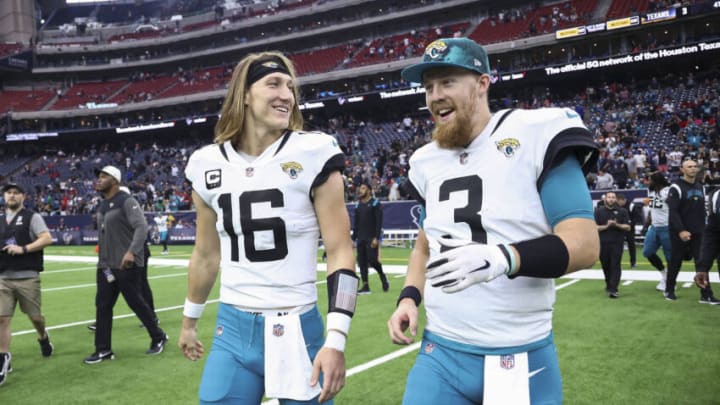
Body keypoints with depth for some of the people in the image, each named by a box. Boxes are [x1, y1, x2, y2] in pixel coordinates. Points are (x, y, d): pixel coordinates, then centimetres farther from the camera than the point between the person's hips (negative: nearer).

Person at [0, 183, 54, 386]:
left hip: (27, 277, -4)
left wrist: (23, 249, -19)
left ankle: (43, 338, 40)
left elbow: (47, 238, -11)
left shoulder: (32, 217, -1)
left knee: (35, 316, 9)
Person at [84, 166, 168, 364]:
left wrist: (132, 252, -34)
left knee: (136, 302, 0)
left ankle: (159, 338, 18)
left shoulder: (127, 202, -11)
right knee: (103, 305, 6)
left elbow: (142, 226, -23)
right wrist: (102, 259, 18)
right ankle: (103, 349, 14)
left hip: (127, 265, -8)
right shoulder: (102, 206, 15)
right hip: (105, 266, 8)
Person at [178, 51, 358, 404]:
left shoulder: (312, 155, -9)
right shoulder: (209, 164, 3)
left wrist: (336, 341, -16)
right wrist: (189, 321, 23)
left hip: (298, 332, -3)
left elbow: (339, 253, -9)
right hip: (232, 331, 3)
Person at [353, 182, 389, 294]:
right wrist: (354, 239, 13)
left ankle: (382, 275, 15)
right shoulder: (358, 205, 13)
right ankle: (365, 286, 6)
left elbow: (379, 222, -10)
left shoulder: (375, 203, -5)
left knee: (372, 259, -13)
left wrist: (376, 238, -17)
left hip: (372, 238, -6)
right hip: (360, 238, 6)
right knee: (362, 262, 2)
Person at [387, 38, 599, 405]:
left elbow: (584, 244, -16)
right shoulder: (427, 162, 7)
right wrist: (409, 297, 3)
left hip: (521, 358, -4)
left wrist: (502, 258, -32)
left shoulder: (536, 135, -10)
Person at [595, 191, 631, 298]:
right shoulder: (599, 211, 5)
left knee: (615, 266, -8)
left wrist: (616, 225, -16)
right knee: (606, 266, 10)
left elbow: (628, 227, 2)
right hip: (603, 243, 1)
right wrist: (606, 226, -15)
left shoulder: (622, 211, 5)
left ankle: (613, 289, -10)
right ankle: (608, 284, 30)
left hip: (617, 243, -1)